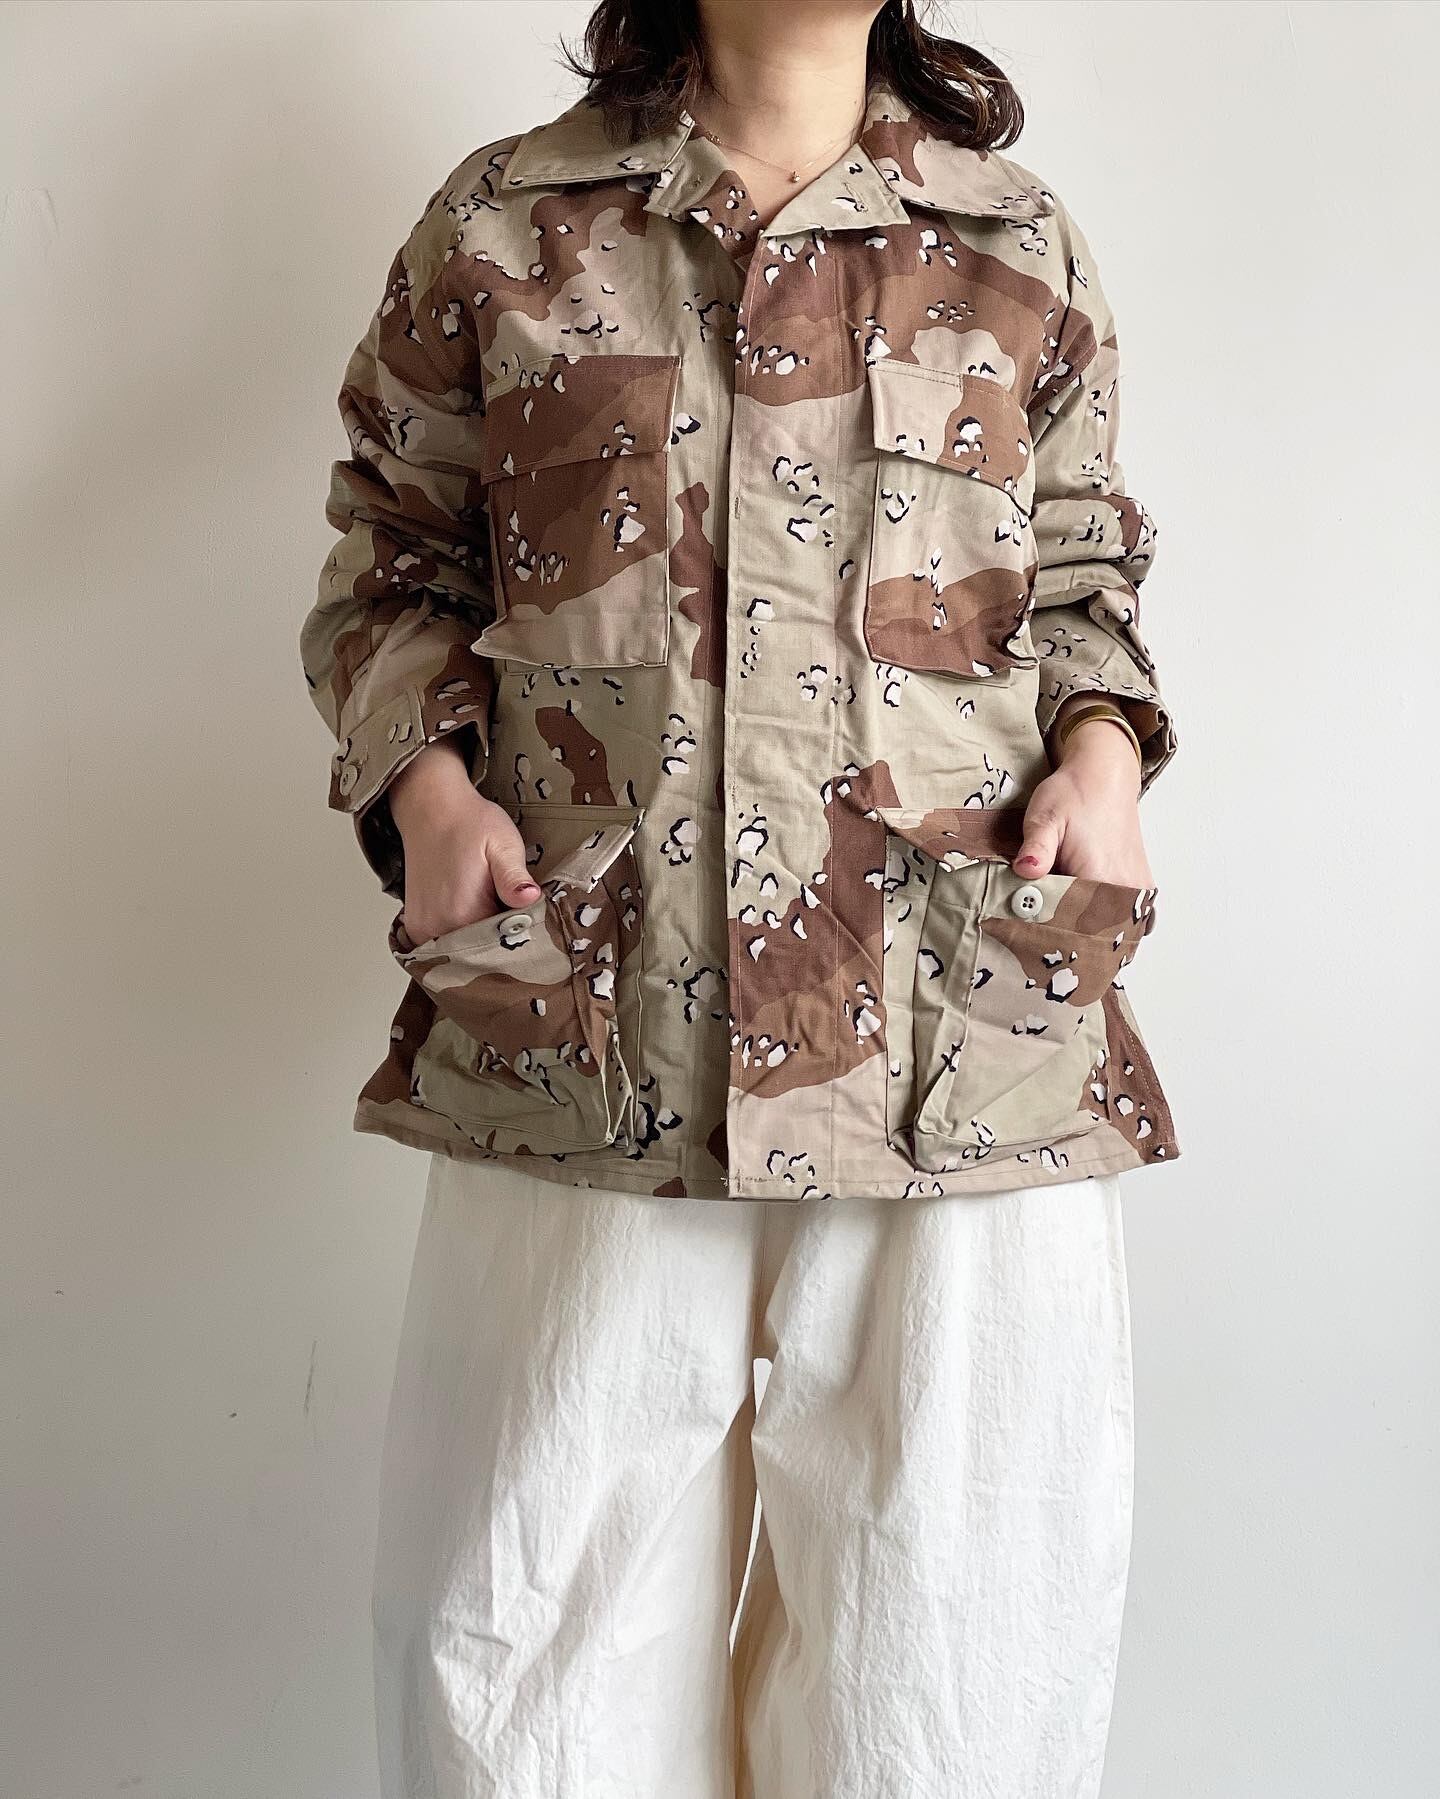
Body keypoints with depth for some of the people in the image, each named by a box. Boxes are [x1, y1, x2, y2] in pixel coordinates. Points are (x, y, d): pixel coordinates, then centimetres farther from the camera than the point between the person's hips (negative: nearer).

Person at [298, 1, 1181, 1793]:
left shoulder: (1021, 250, 14)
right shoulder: (499, 229, 11)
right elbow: (389, 568, 16)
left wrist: (1101, 747, 2)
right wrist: (426, 780, -2)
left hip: (966, 1037, 1)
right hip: (583, 1029, 0)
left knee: (954, 1643, 9)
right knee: (519, 1648, 8)